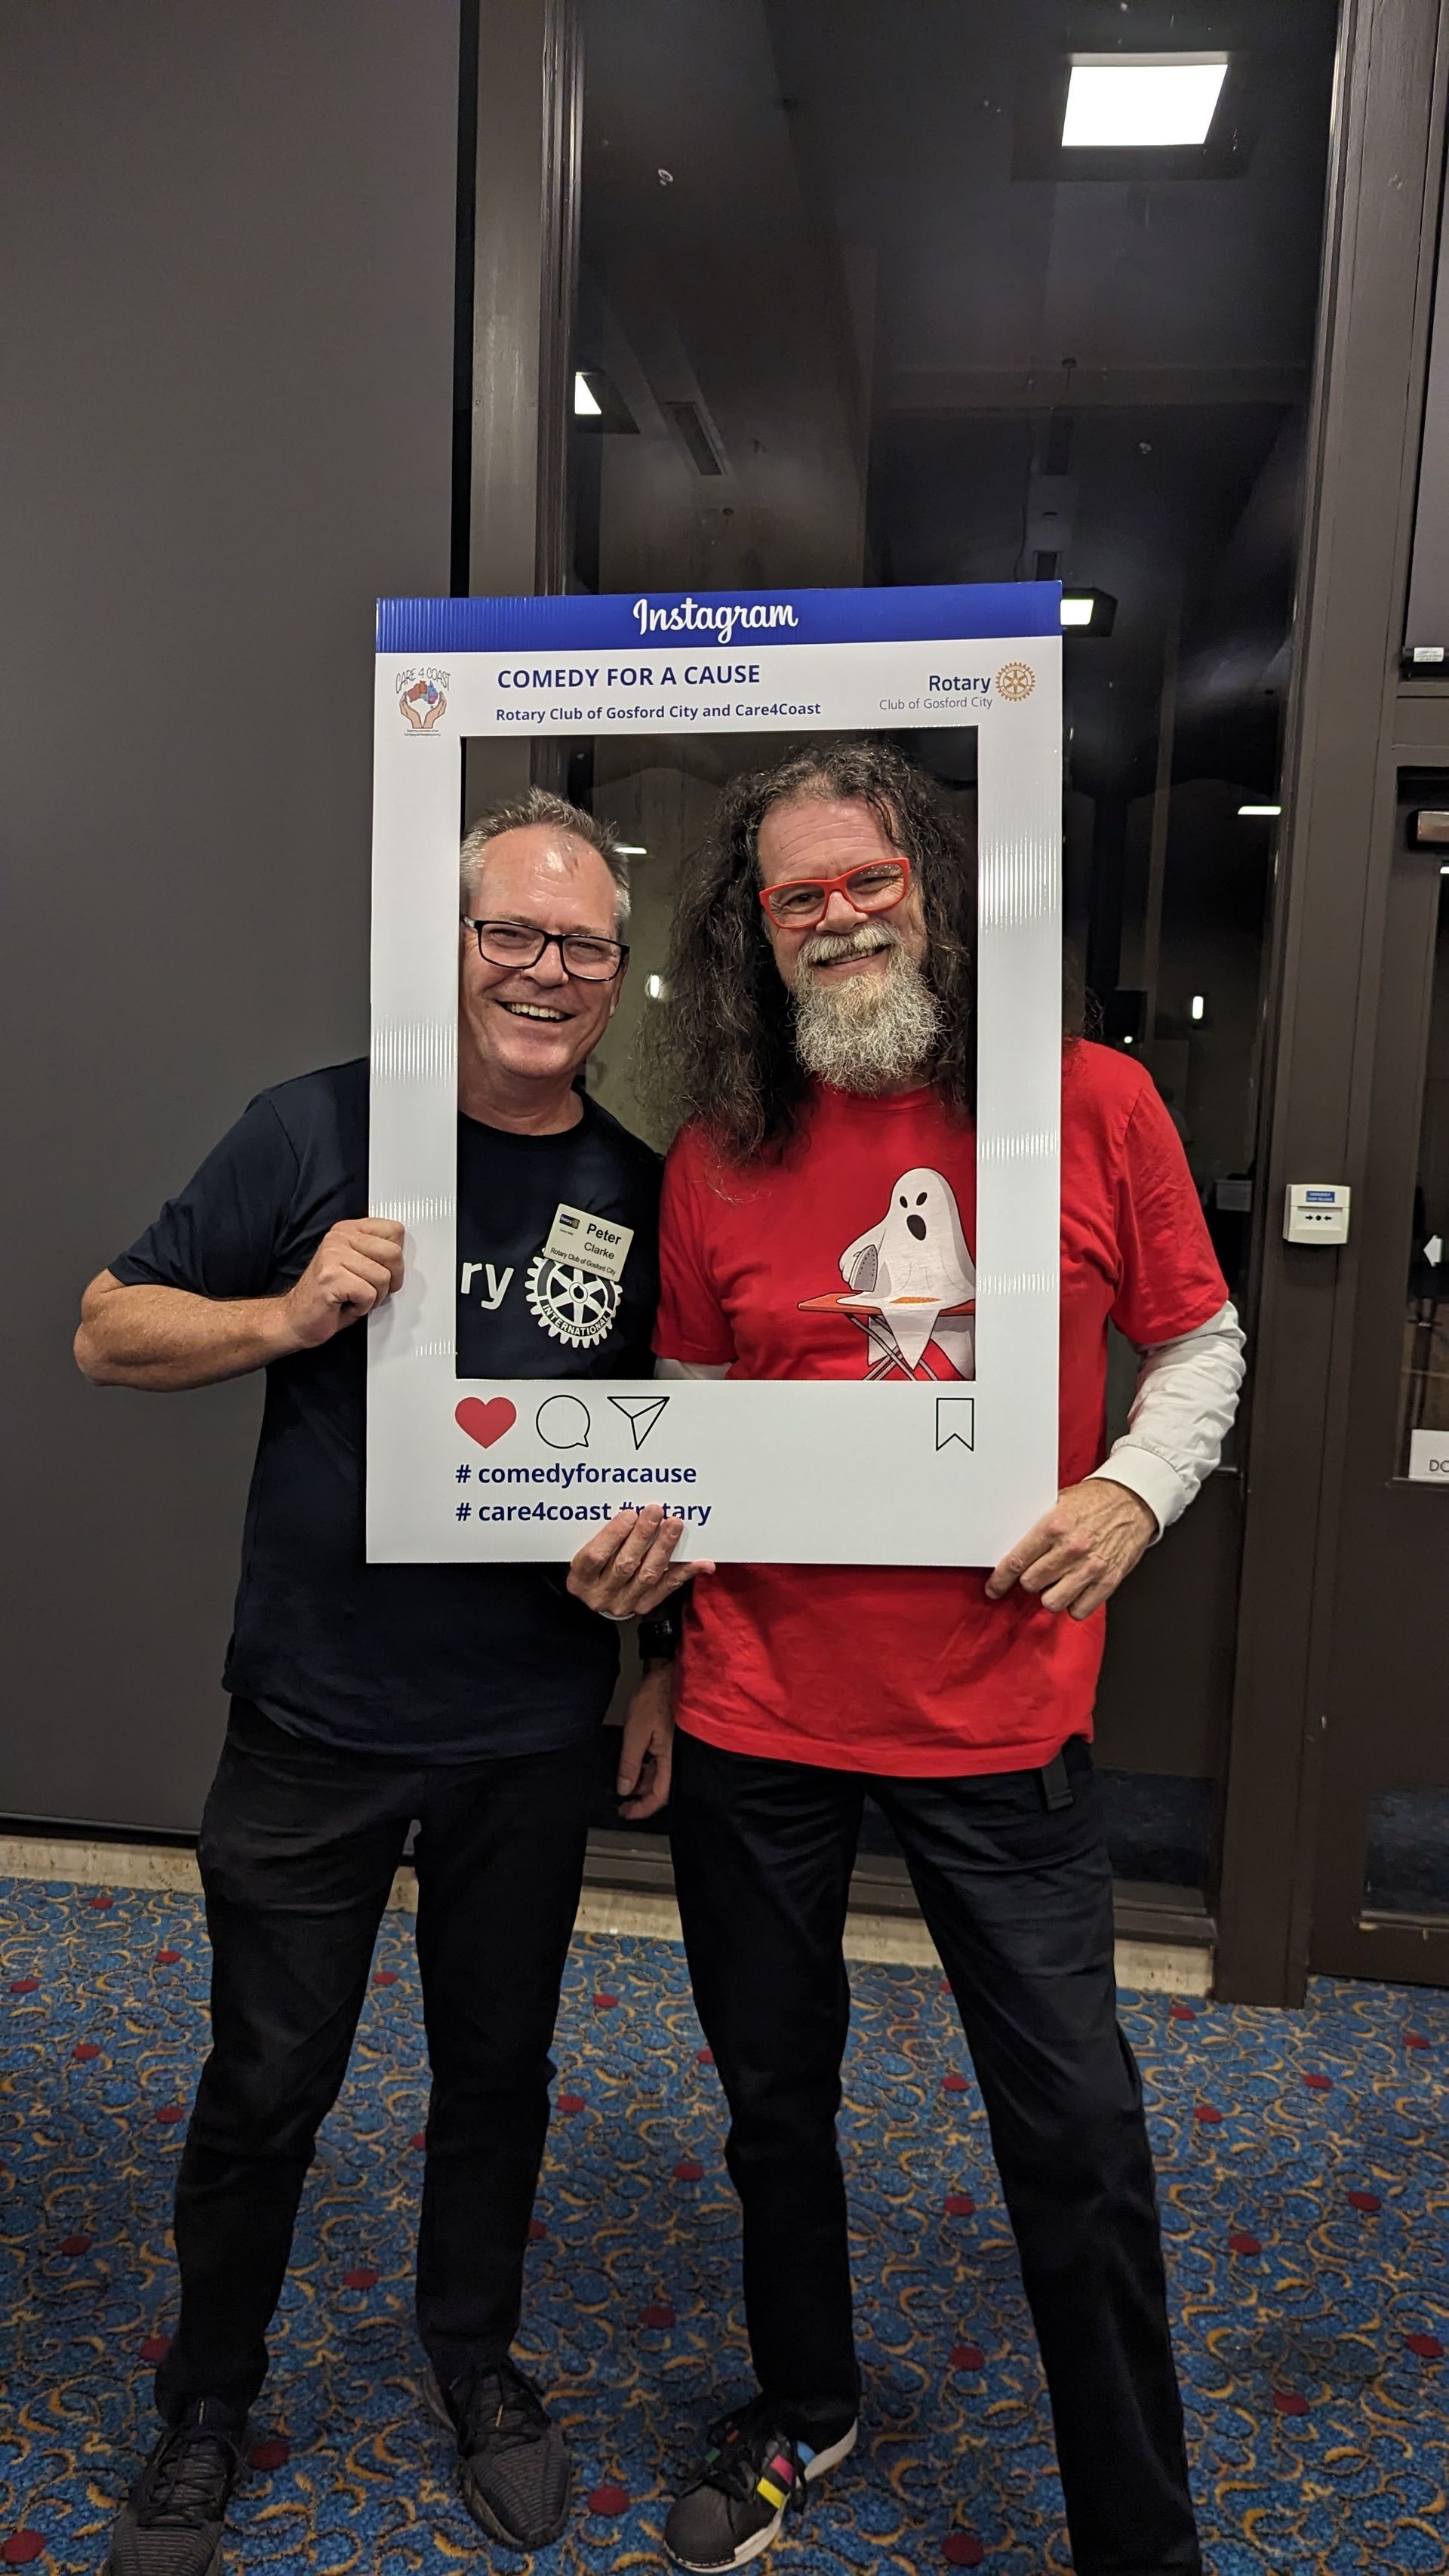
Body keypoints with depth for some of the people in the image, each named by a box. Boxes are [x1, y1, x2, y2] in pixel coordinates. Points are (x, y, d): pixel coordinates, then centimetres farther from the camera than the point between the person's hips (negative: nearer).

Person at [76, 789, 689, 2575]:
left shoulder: (640, 1191, -1)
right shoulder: (321, 1131, -8)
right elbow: (109, 1331, -4)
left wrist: (665, 1532, -11)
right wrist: (289, 1316, -20)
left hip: (535, 1738, 2)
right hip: (315, 1723, -2)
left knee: (498, 2068, 20)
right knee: (265, 2086, 13)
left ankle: (473, 2361, 46)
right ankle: (204, 2408, 40)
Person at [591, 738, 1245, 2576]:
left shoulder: (1093, 1101, -5)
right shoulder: (717, 1157, -2)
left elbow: (1197, 1340, 4)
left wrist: (1134, 1485, -12)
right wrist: (641, 1530, -5)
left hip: (1000, 1713, -1)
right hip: (757, 1708, 2)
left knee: (1075, 2127, 7)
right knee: (774, 2091, 20)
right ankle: (802, 2409, 48)